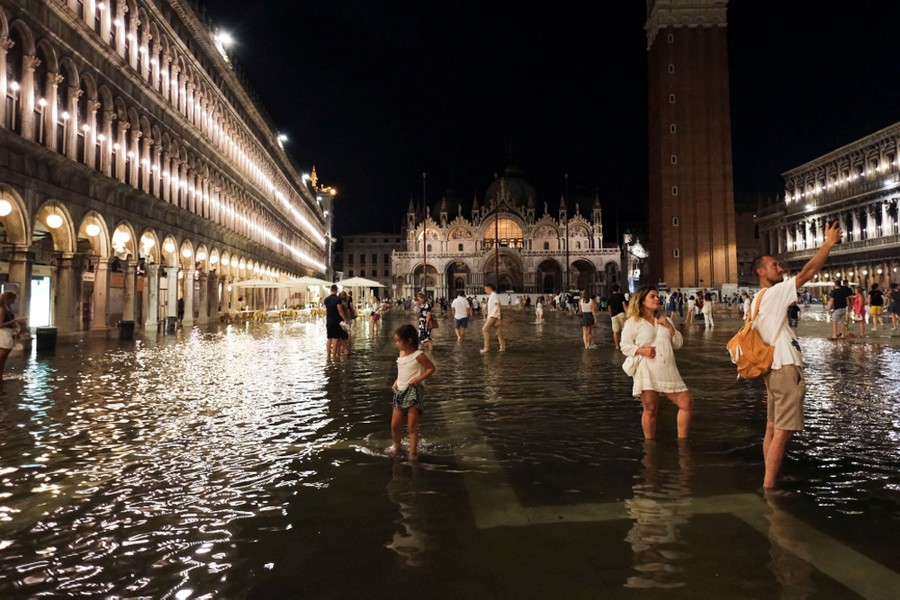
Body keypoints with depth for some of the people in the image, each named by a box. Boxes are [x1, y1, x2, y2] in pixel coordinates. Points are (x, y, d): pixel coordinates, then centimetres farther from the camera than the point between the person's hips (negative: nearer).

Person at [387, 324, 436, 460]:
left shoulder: (418, 355, -13)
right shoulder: (401, 354, 9)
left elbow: (431, 368, -10)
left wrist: (419, 379, -18)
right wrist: (396, 382, 10)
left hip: (414, 392, -7)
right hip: (401, 392, 7)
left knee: (412, 426, -3)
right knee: (395, 424, 9)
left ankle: (413, 453, 5)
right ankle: (396, 446, 31)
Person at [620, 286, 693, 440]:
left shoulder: (664, 321, 22)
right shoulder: (633, 322, 3)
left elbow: (678, 344, 19)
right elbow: (625, 346, 0)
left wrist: (670, 327, 4)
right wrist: (641, 350, -17)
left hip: (668, 371, 5)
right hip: (647, 372, -5)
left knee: (687, 404, 1)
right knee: (650, 410, -3)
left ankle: (682, 440, 17)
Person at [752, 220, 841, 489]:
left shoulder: (755, 302, 15)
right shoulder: (774, 294, -11)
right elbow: (808, 272, -16)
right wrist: (829, 242, -4)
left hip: (773, 369, 10)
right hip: (786, 369, -10)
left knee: (772, 428, 12)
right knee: (783, 432, -8)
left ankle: (769, 484, 18)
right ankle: (769, 487, -6)